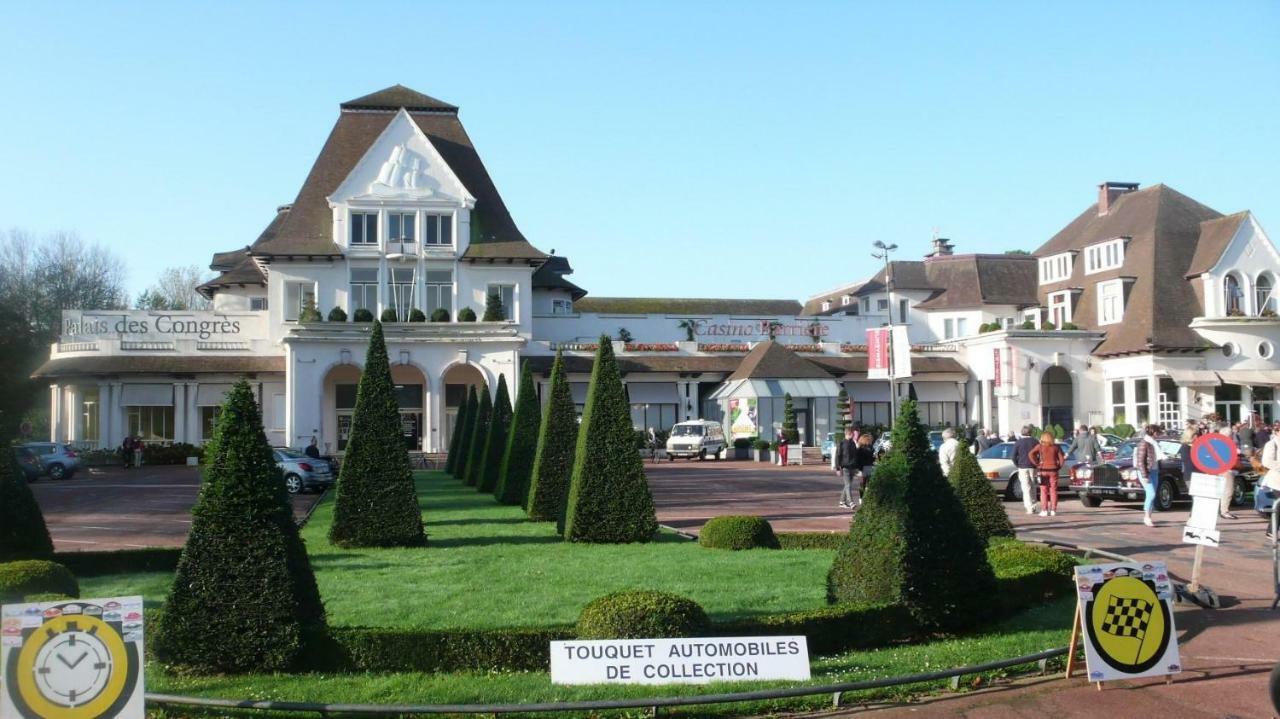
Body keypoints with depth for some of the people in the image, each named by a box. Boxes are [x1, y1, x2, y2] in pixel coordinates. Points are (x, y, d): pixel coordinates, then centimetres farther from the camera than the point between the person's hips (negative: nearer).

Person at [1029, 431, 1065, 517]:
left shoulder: (1040, 446, -1)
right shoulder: (1056, 447, 4)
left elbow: (1030, 454, -12)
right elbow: (1062, 458, 0)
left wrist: (1036, 464, -6)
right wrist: (1058, 467, 7)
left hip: (1043, 470, -1)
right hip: (1053, 470, 1)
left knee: (1044, 491, 2)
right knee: (1053, 491, 6)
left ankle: (1044, 510, -1)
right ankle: (1053, 510, 5)